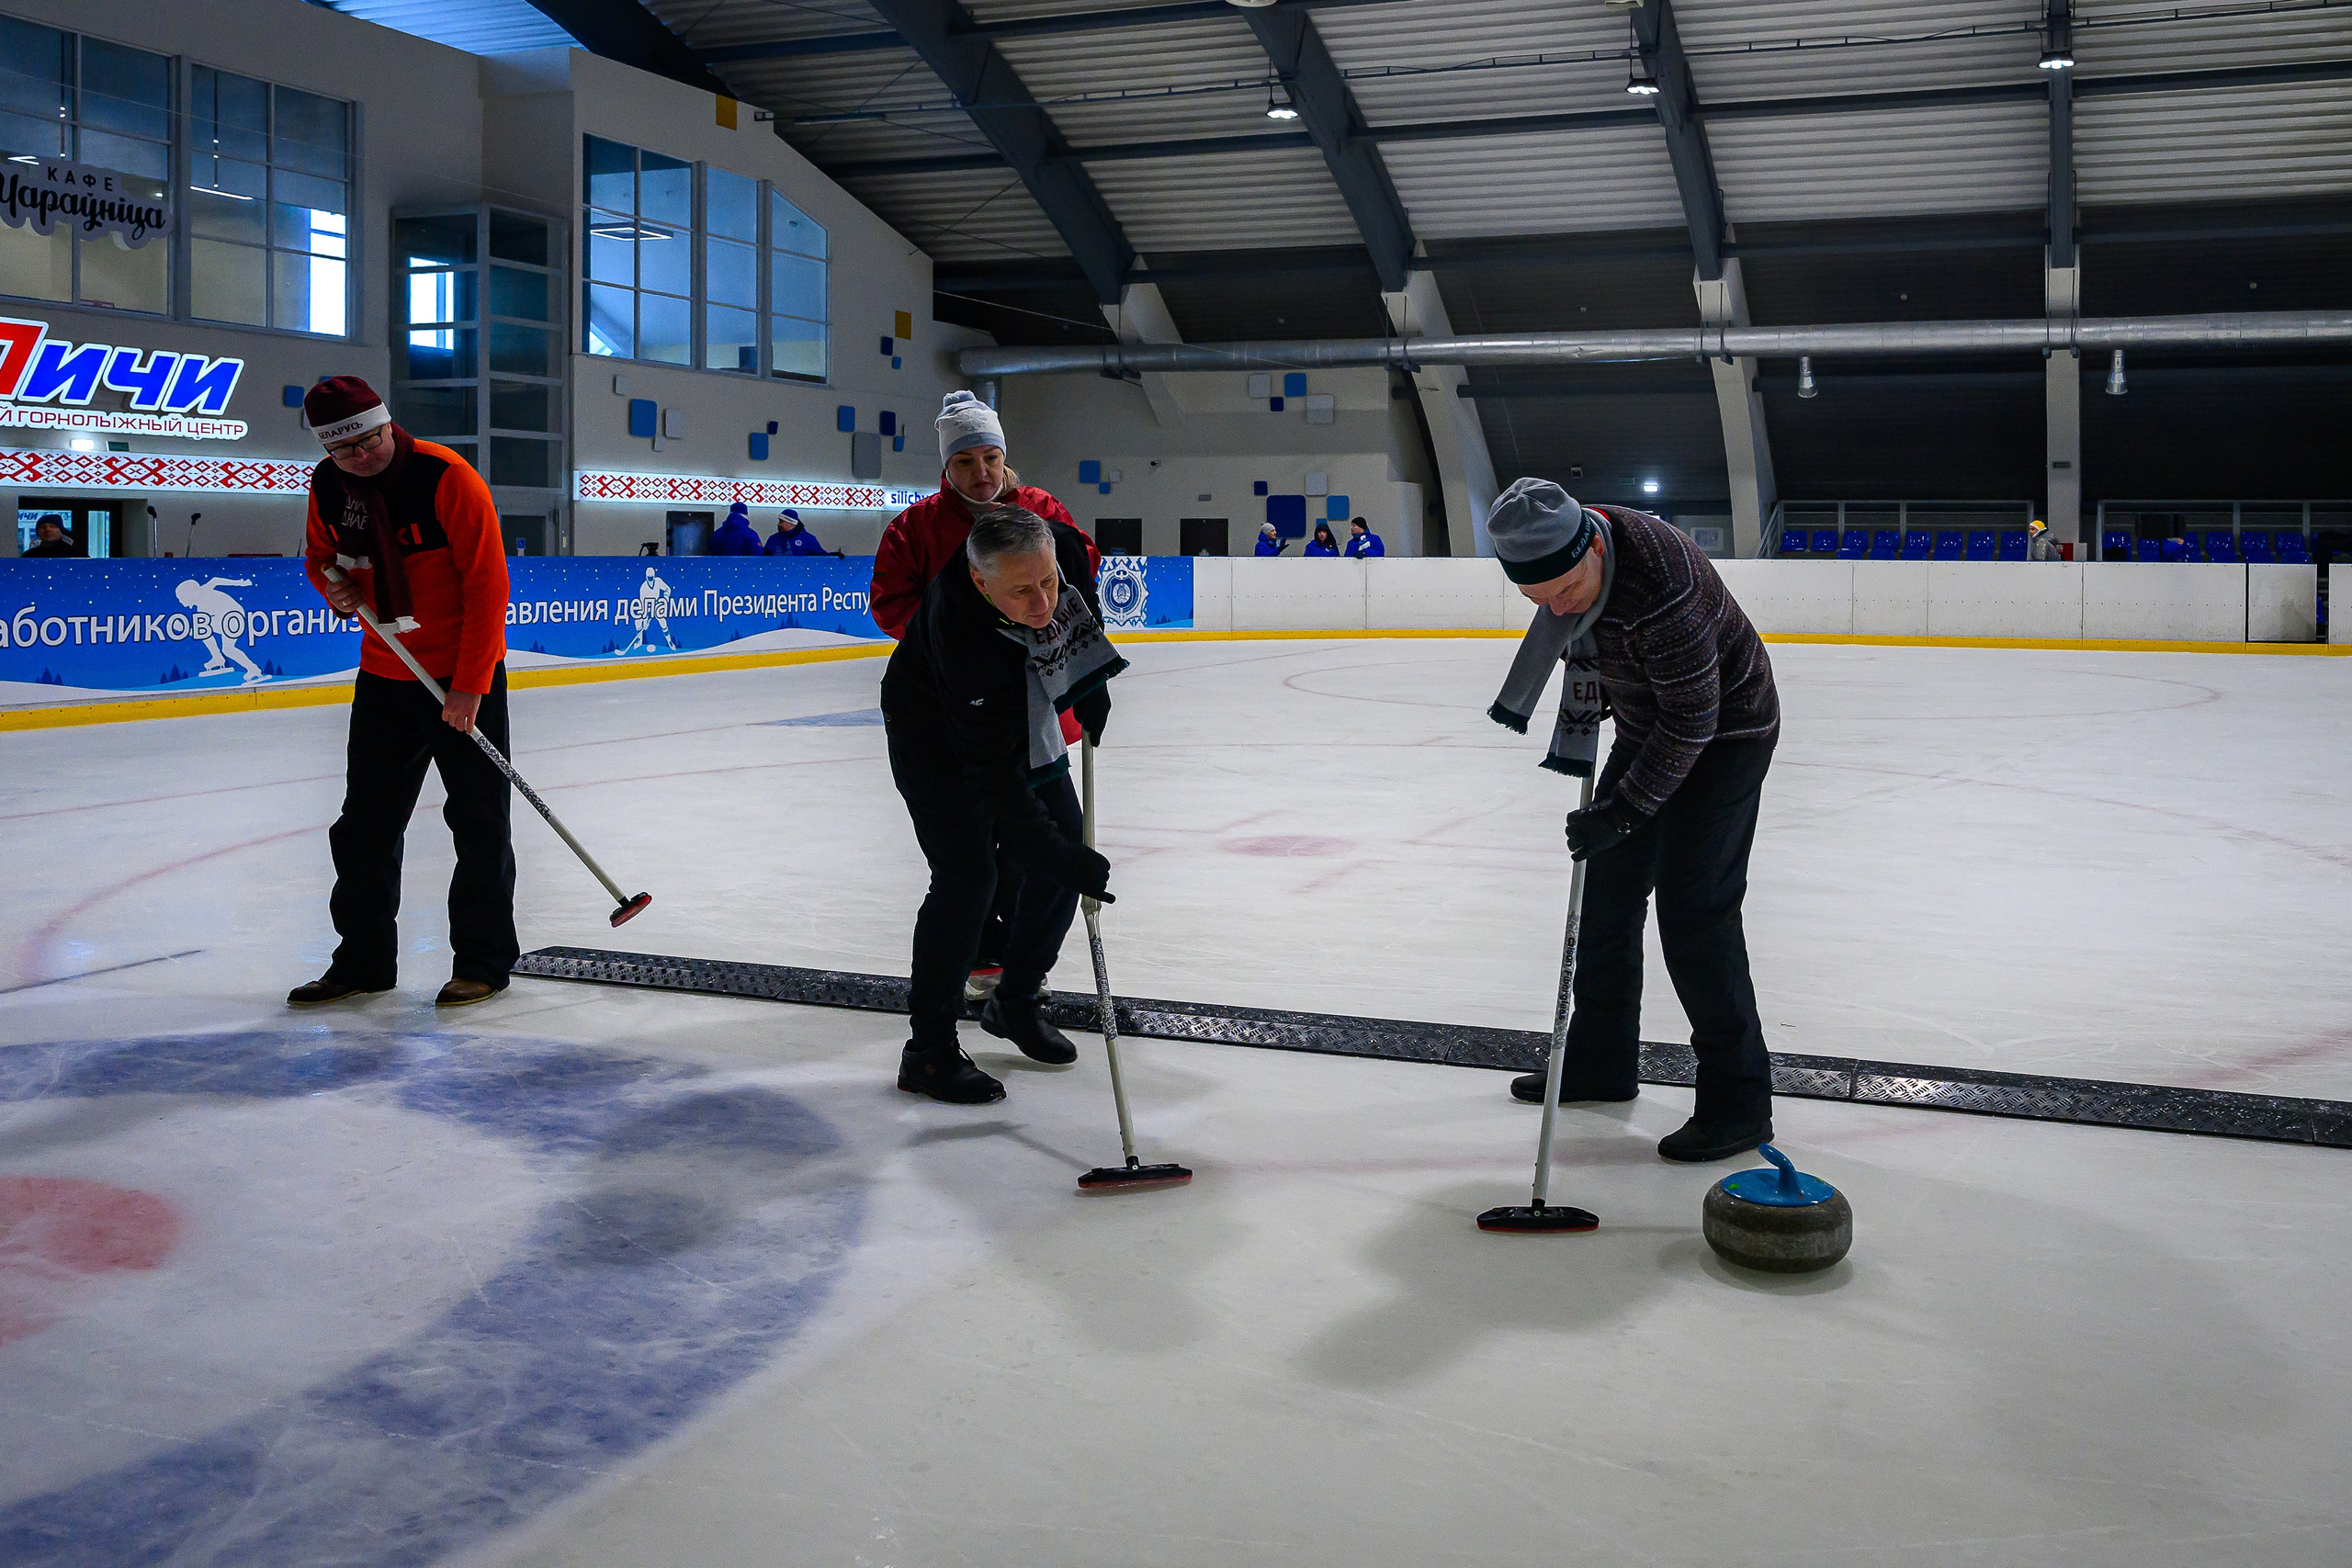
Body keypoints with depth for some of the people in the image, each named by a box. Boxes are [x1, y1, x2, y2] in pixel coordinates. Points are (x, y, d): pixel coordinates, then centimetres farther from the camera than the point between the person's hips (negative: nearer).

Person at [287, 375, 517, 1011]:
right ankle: (364, 960, 21)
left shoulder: (447, 477, -19)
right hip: (385, 674, 6)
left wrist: (469, 687, -20)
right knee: (365, 822, 9)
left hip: (466, 676, -6)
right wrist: (335, 587, -7)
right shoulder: (327, 487, 0)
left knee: (479, 819, 0)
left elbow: (487, 584, -19)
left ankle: (483, 960, 10)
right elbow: (319, 555, 19)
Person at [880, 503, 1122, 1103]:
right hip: (935, 734, -7)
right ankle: (929, 1048, -4)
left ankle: (1017, 1003, 24)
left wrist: (1090, 686, 1)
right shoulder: (960, 633, -42)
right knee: (968, 875, -17)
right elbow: (993, 779, -39)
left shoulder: (1066, 548, -27)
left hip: (1024, 713, 7)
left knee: (1065, 847, 5)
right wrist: (1059, 857, -42)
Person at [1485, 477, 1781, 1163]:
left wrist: (1624, 809, -27)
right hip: (1651, 727, 9)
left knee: (1693, 907, -13)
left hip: (1725, 734, -9)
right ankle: (1601, 1061, 27)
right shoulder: (1570, 542, -11)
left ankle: (1738, 1099, -3)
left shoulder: (1662, 590, -37)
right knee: (1607, 887, 12)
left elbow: (1693, 721, -30)